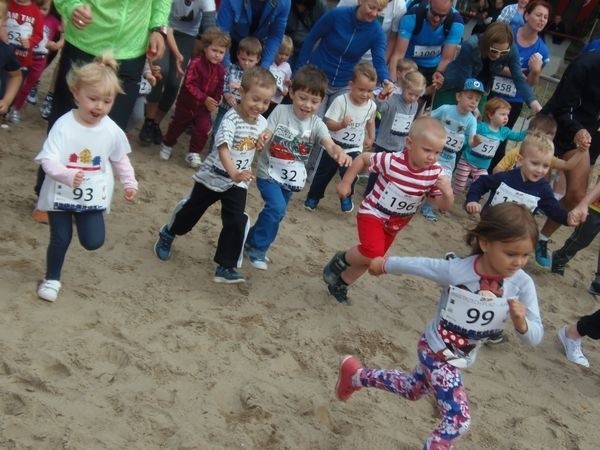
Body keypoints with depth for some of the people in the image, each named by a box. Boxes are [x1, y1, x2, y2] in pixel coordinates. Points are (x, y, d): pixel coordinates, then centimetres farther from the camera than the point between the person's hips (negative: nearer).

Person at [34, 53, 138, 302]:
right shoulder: (64, 126, -21)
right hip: (62, 194, -3)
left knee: (94, 242, 3)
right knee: (60, 239, 7)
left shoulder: (112, 130, -9)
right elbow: (48, 160, -27)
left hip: (93, 196, 3)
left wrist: (129, 182, 11)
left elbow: (120, 159, 10)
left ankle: (81, 219, 37)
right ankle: (52, 279, 32)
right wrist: (68, 175, -44)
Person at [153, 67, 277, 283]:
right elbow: (223, 148, -43)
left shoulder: (262, 123, -4)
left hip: (237, 184, 4)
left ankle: (226, 267, 4)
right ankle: (167, 234, 44)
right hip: (212, 177, -4)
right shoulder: (231, 119, -27)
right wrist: (234, 173, -56)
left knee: (236, 223, -8)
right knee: (191, 212, 15)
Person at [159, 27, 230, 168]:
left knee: (203, 129, -2)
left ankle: (194, 153, 15)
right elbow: (189, 84, -27)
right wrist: (204, 99, -31)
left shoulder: (220, 69, -6)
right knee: (178, 125, 15)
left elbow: (219, 89, 0)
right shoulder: (196, 63, -23)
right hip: (187, 103, -3)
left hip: (204, 107, 3)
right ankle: (167, 144, 39)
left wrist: (214, 102, -16)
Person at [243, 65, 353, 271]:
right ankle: (257, 248, -2)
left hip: (291, 178, 4)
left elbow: (330, 145, -24)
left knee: (277, 212, 16)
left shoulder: (316, 124, -9)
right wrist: (261, 139, -42)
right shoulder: (280, 111, -12)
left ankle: (252, 241, 41)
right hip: (269, 172, -4)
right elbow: (266, 136, -16)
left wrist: (341, 153, -48)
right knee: (277, 208, -22)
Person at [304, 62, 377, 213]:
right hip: (334, 145, -2)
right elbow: (329, 124, -24)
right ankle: (313, 197, 31)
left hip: (354, 149, 2)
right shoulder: (341, 101, -23)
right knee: (323, 173, 12)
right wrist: (341, 124, -41)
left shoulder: (372, 106, -10)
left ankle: (346, 198, 24)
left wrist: (370, 138, 13)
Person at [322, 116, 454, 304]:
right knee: (372, 252, -26)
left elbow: (443, 206, -11)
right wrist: (345, 183, -8)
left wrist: (448, 194, -33)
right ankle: (340, 260, 5)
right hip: (373, 213, -5)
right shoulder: (391, 161, -27)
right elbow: (362, 159, -11)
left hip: (395, 224, 5)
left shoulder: (436, 173, -17)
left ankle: (340, 284, 42)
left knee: (371, 259, 16)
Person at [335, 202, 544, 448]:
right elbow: (411, 264, -15)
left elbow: (535, 337, -19)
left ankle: (356, 376, 52)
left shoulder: (522, 284, -22)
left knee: (412, 389, 29)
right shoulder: (454, 270, -32)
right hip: (436, 350, -6)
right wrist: (383, 264, 3)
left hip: (462, 358, 6)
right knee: (458, 419, -14)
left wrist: (520, 322, -41)